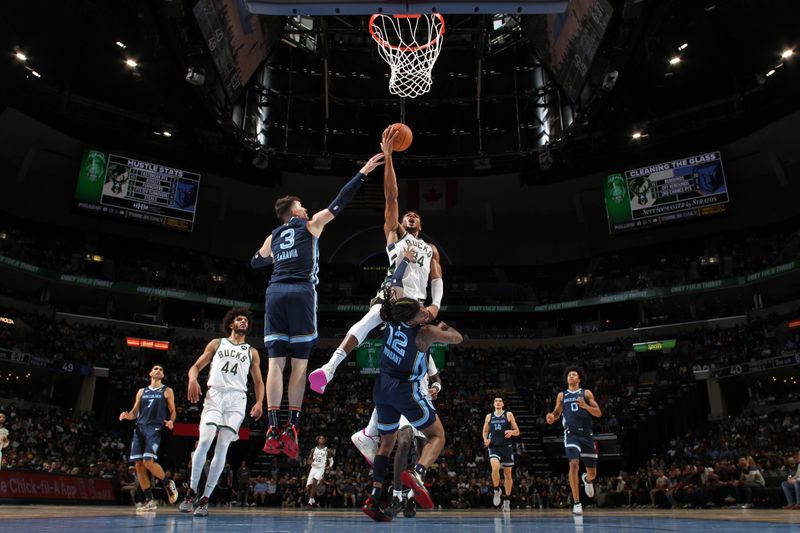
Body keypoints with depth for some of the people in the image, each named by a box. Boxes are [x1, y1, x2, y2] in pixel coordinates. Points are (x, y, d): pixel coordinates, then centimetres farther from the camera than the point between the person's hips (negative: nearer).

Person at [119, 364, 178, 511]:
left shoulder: (167, 391, 9)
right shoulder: (141, 391, 19)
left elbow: (173, 411, 6)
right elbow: (134, 412, 19)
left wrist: (171, 421, -15)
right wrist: (127, 415, -4)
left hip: (154, 429, -5)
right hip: (139, 428, 5)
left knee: (148, 462, -20)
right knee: (138, 464, -2)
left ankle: (168, 484, 5)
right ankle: (149, 500, 5)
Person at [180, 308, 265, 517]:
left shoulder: (252, 352, 20)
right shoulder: (217, 343, 17)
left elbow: (258, 381, 17)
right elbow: (196, 366, 13)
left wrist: (259, 402, -1)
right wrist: (193, 379, -11)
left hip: (237, 398, 1)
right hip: (215, 394, -1)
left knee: (222, 447, -6)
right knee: (205, 441, -18)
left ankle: (205, 498, 2)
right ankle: (191, 491, -3)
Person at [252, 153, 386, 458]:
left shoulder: (273, 236, 22)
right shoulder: (311, 225, 11)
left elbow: (256, 262, 36)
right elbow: (340, 202, 8)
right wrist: (363, 173, 12)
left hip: (275, 293, 4)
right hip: (301, 293, -4)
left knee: (275, 363, 0)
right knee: (299, 364, -1)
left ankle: (273, 429, -7)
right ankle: (292, 428, -5)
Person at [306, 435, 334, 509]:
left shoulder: (327, 450, 4)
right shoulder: (313, 449, 10)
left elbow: (331, 460, 12)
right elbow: (308, 461, 9)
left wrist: (329, 466, -4)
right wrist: (311, 461, -12)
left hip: (321, 469, -4)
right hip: (313, 469, 4)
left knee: (314, 482, -27)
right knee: (308, 487, -2)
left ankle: (310, 502, -24)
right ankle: (314, 502, 19)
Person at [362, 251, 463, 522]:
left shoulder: (394, 312, -4)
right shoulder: (425, 333, -16)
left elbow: (395, 283, 13)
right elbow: (458, 338, 1)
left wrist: (406, 259, 26)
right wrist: (443, 326, 20)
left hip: (382, 387, 6)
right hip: (405, 389, -6)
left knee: (386, 443, 17)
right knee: (437, 436, 5)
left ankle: (374, 498, 5)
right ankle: (417, 473, -24)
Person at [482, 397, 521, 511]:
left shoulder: (509, 415, 4)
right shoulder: (489, 416, 10)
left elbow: (517, 432, 5)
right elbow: (485, 431, 19)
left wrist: (511, 432, -17)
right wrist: (485, 440, -1)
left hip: (506, 447, 0)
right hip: (494, 447, 0)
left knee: (508, 474, 6)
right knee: (495, 468, -25)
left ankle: (507, 500, 20)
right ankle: (496, 491, -1)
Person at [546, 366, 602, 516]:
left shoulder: (586, 393, 8)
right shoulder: (562, 395, 12)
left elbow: (598, 413, 3)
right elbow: (557, 412, 12)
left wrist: (585, 406, -16)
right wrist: (552, 416, -12)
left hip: (587, 434, 1)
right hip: (571, 434, -1)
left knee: (592, 473, 8)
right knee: (574, 464, -22)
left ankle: (586, 479, 47)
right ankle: (576, 503, -14)